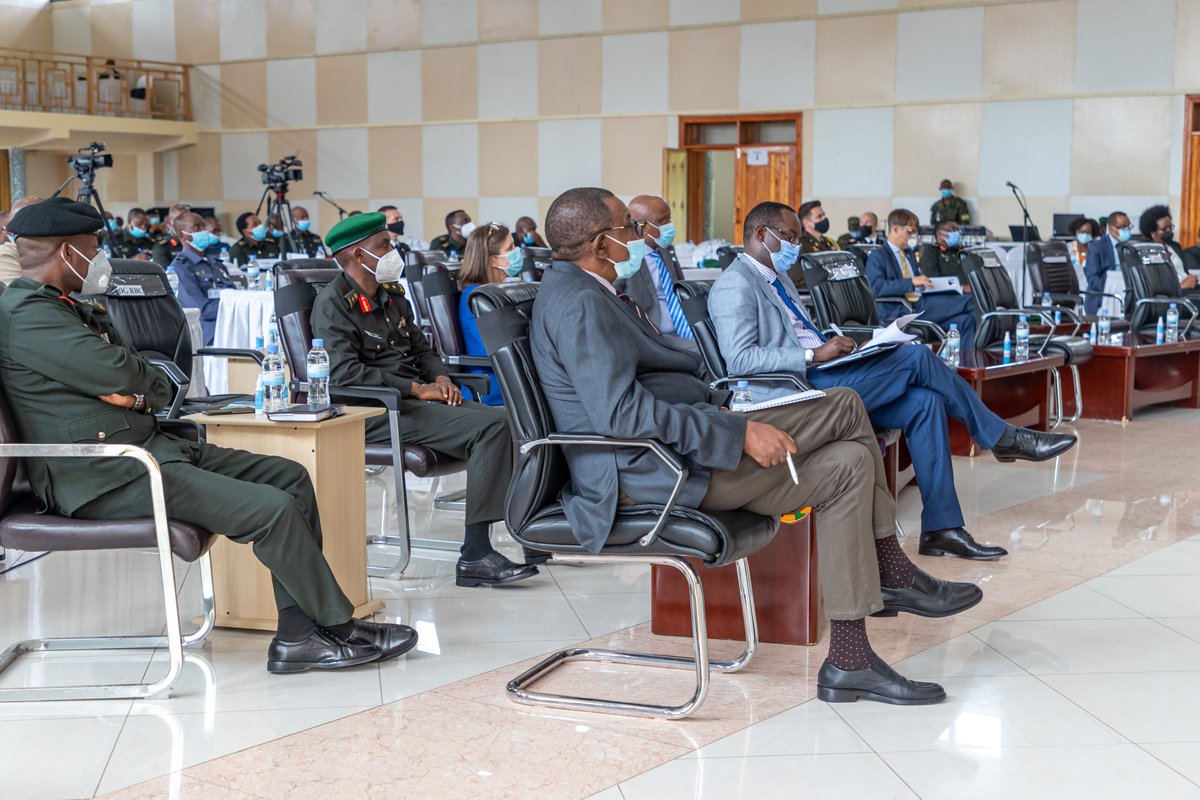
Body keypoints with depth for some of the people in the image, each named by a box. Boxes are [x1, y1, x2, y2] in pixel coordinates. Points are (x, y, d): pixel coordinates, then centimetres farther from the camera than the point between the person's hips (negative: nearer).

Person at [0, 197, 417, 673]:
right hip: (103, 477, -11)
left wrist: (137, 393, -6)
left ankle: (298, 636, -1)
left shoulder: (66, 307, 20)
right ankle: (338, 629, -1)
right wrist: (143, 385, 1)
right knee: (272, 509, -20)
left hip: (148, 446, 11)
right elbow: (119, 372, -23)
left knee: (289, 477, 4)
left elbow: (160, 384, 18)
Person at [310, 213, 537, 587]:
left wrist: (440, 378, 3)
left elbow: (421, 348, 27)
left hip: (411, 401, 8)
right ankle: (474, 555, -26)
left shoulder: (391, 296, 20)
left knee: (501, 420, -14)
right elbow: (344, 372, -18)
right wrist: (417, 389, -17)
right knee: (489, 427, -25)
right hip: (373, 413, -8)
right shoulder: (333, 303, -6)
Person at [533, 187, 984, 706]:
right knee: (844, 407, -11)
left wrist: (722, 407, 9)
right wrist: (739, 433, -26)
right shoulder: (580, 302, -17)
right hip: (653, 471, -11)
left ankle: (849, 661, 5)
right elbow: (620, 411, -27)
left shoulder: (584, 292, 17)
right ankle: (893, 574, 2)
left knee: (848, 464, 5)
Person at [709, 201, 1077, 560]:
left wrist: (833, 346, 4)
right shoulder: (735, 286, -8)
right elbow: (739, 359, -20)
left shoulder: (778, 277, 23)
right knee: (916, 358, -15)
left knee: (924, 401, -9)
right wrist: (814, 355, -22)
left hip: (816, 381, 10)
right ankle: (1003, 437, 1)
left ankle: (940, 528, -11)